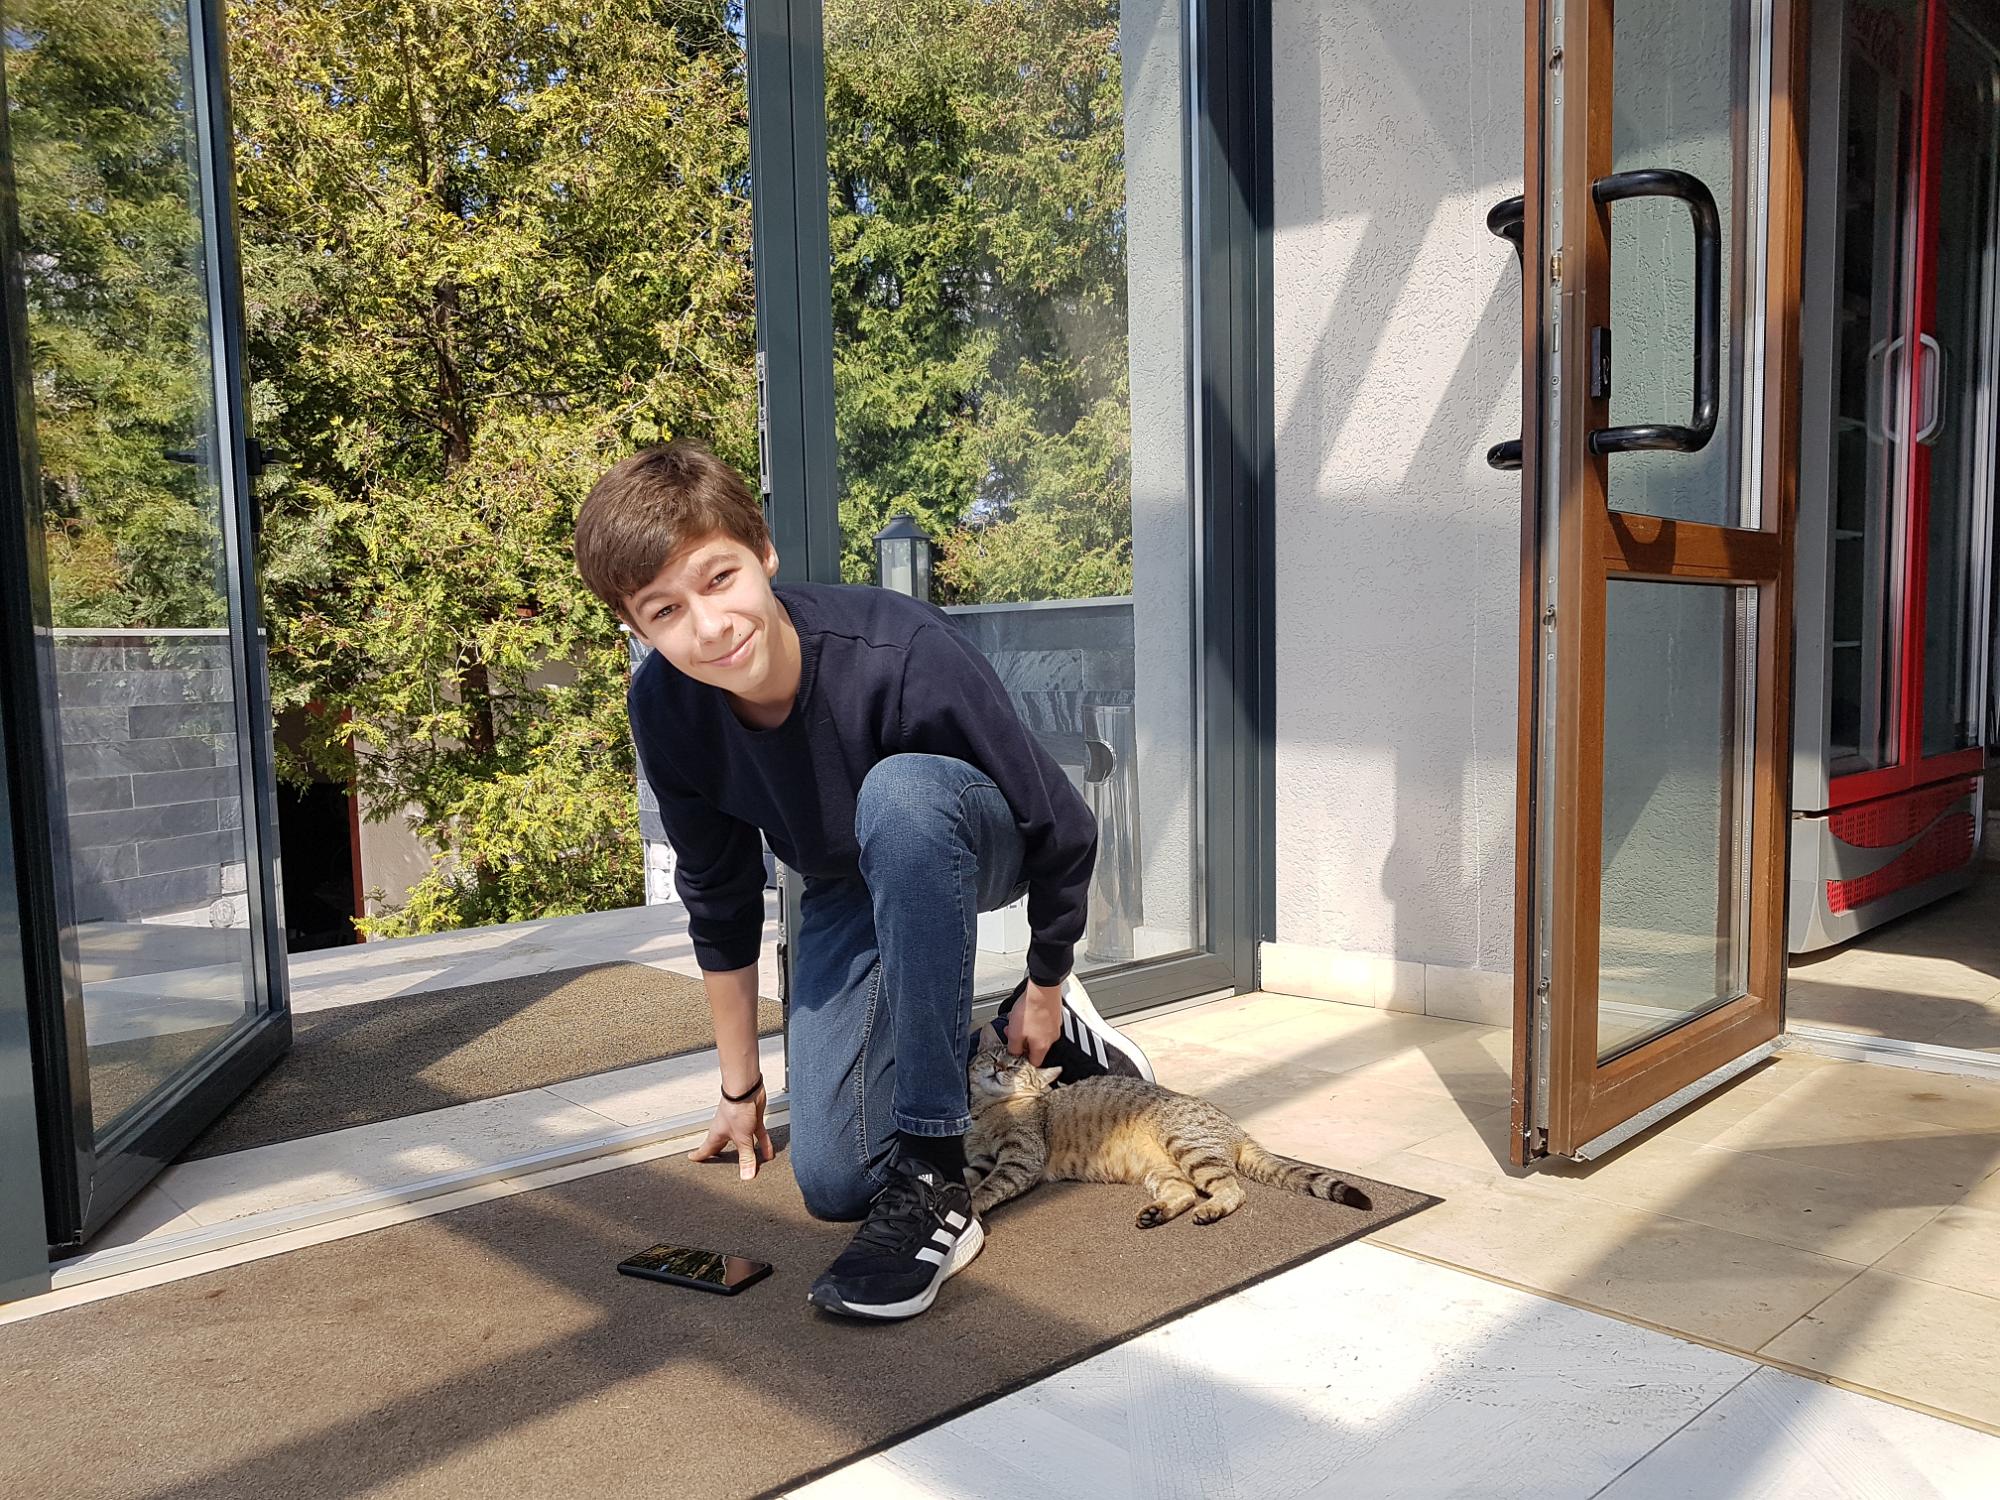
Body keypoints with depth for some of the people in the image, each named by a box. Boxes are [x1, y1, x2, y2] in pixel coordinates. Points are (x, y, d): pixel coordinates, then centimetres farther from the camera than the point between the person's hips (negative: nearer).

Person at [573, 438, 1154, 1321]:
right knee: (833, 1180, -7)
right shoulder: (663, 707, -21)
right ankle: (983, 1039, 22)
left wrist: (1045, 988, -5)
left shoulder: (902, 654, -37)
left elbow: (1062, 831, -21)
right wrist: (739, 1088, 8)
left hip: (977, 849, -4)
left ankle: (932, 1182, -32)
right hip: (845, 891, 4)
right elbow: (717, 898, -3)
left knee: (898, 791, -41)